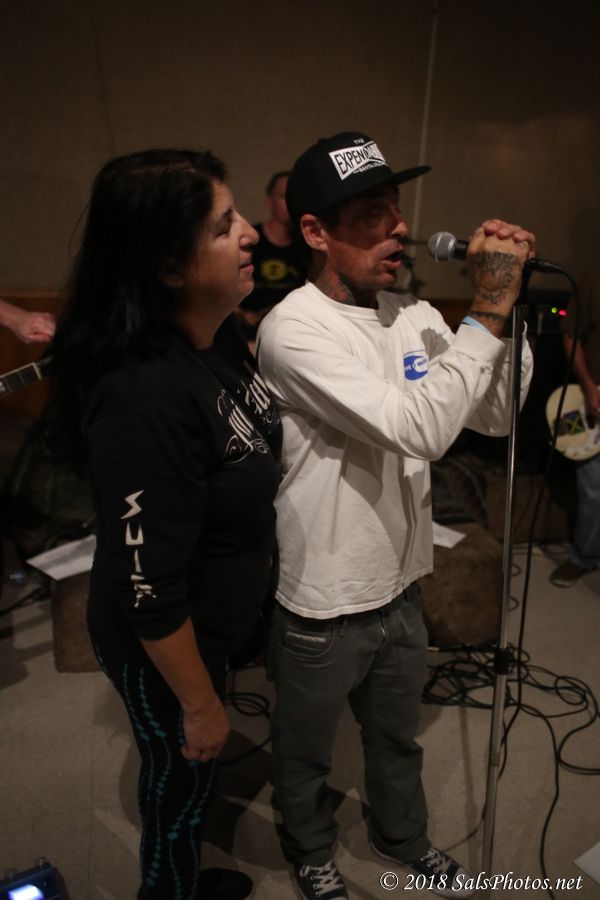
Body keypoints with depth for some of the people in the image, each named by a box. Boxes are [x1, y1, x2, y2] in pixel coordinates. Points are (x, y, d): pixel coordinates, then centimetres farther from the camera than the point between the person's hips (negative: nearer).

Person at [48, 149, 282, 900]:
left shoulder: (218, 340, -7)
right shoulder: (146, 397, -36)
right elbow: (149, 592, -29)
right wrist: (200, 706, -16)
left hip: (210, 626, 8)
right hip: (165, 652, -8)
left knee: (187, 776, 31)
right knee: (179, 778, 20)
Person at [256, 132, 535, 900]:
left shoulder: (412, 315, -2)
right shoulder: (293, 330, -25)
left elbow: (497, 415, -1)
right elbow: (418, 428, -34)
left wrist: (506, 306, -12)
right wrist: (487, 312, -27)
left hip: (401, 586, 6)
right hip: (322, 608, -6)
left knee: (397, 735, 30)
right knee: (306, 753, 23)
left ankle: (402, 837, 59)